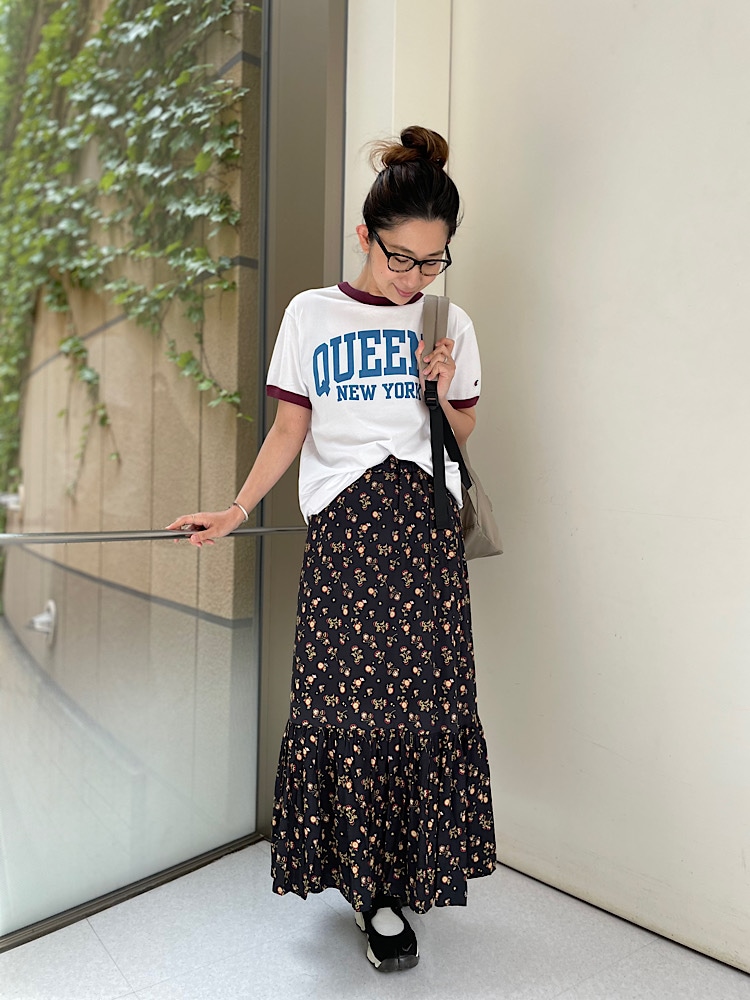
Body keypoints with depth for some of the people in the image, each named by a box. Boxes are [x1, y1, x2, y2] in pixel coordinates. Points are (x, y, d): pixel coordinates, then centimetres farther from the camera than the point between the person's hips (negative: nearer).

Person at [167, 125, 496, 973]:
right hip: (343, 522, -1)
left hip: (425, 522, 2)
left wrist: (444, 393, -4)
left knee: (426, 694, -2)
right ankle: (364, 879, 15)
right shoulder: (311, 314, 8)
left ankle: (382, 883, 17)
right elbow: (290, 428, 7)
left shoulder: (450, 325, 12)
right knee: (344, 694, -4)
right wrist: (237, 511, -1)